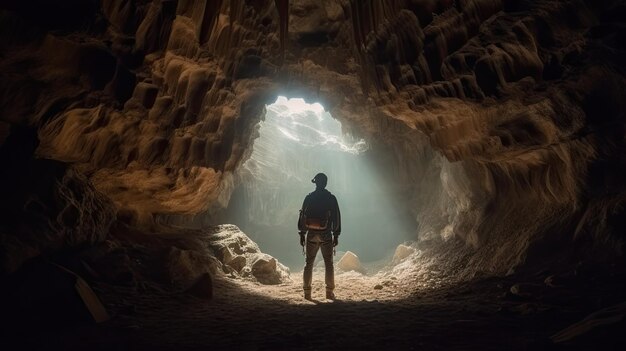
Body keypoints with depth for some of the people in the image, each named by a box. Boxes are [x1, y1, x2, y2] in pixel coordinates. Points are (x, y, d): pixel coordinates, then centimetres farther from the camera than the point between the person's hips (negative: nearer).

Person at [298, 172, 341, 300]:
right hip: (326, 235, -1)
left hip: (311, 234, 1)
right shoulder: (331, 198, -1)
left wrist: (302, 233, 8)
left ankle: (307, 292, 11)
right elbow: (336, 218, -2)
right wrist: (336, 235, 5)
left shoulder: (309, 198, 1)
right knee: (328, 263, 8)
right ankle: (329, 292, 9)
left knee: (308, 263, 9)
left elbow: (302, 216, 2)